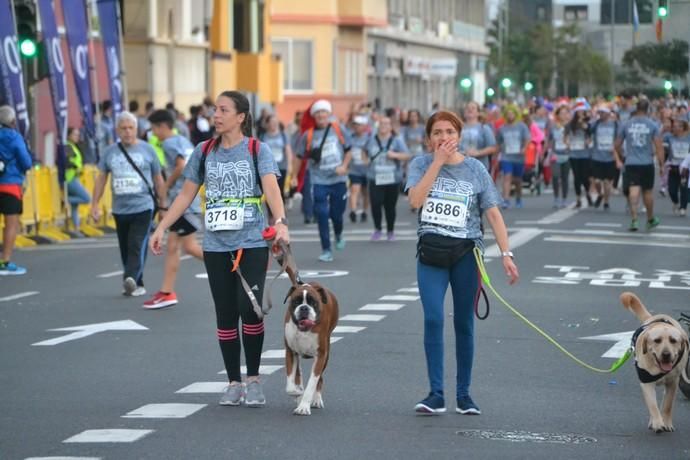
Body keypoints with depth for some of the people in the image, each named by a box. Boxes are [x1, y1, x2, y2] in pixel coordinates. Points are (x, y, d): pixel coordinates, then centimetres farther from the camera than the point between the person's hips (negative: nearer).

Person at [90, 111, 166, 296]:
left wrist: (162, 204, 11)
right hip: (120, 209, 4)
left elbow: (158, 179, 9)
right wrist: (94, 205, 6)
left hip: (143, 207, -4)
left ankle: (131, 279, -30)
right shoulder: (110, 152, 7)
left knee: (137, 246, -18)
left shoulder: (147, 150, 2)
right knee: (125, 249, 8)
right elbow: (101, 179, 12)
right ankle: (137, 285, 18)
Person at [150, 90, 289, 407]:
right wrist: (162, 228, 6)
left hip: (252, 244, -3)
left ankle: (253, 379, 1)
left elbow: (271, 188, -17)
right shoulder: (205, 152, 9)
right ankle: (234, 383, 12)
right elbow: (186, 195, 14)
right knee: (225, 315, 4)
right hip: (216, 246, 4)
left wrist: (280, 222, -34)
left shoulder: (257, 150, -2)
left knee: (249, 309, -14)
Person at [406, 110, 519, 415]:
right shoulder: (421, 164, 3)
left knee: (464, 323, 6)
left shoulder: (475, 169, 3)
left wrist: (506, 254, -8)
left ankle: (464, 394, 16)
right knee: (433, 318, -14)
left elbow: (493, 214, 1)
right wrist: (438, 160, -14)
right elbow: (415, 199, -15)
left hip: (466, 252, 1)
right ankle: (436, 394, -10)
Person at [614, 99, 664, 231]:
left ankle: (634, 220, -19)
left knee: (633, 191, -6)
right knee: (648, 191, 14)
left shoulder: (627, 124, 3)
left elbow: (617, 145, 10)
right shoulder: (653, 125, -2)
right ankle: (651, 219, 30)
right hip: (647, 164, 0)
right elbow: (659, 146, -6)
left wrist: (621, 158, 26)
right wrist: (661, 165, 0)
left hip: (630, 163, 0)